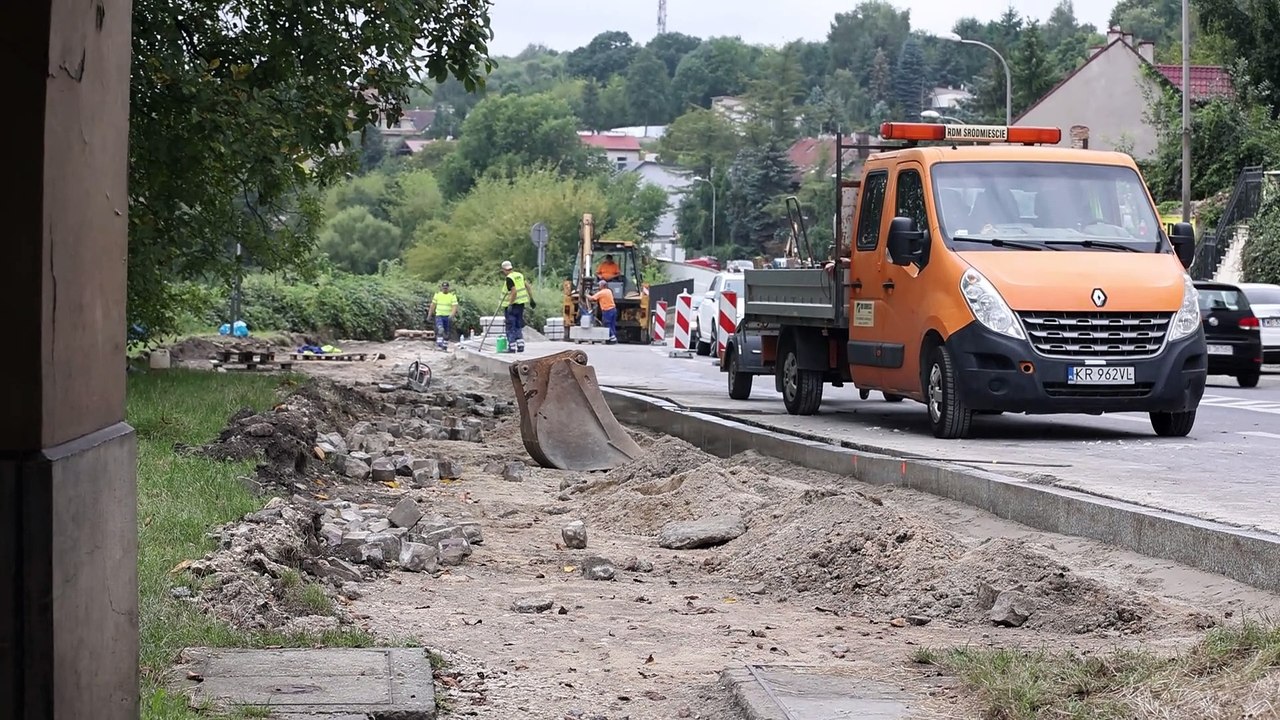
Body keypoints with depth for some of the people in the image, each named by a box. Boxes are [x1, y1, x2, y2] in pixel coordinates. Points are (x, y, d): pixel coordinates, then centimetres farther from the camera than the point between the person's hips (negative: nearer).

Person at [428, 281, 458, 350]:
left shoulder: (452, 296, -3)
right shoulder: (437, 295, 5)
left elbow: (455, 307, -11)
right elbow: (433, 305, 11)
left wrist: (452, 315, -27)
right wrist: (430, 314, 10)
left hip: (448, 317, 0)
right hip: (439, 316, 0)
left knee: (447, 333, 7)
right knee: (440, 329, -24)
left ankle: (445, 346, 17)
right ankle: (439, 343, -24)